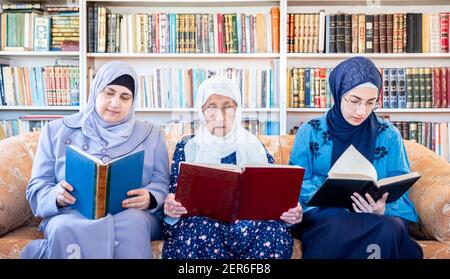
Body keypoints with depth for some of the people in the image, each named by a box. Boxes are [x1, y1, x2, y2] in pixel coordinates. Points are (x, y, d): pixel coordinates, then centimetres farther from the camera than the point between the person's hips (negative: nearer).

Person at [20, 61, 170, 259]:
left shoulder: (151, 135, 14)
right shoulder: (57, 131, 12)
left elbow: (162, 183, 10)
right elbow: (37, 187, 10)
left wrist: (150, 198, -14)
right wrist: (57, 196, -14)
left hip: (133, 216, 2)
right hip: (72, 214, -1)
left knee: (131, 222, -35)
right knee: (65, 228, -37)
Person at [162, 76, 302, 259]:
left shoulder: (255, 147, 11)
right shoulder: (187, 147, 9)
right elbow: (174, 198, 5)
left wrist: (289, 211, -14)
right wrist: (170, 209, -20)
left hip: (253, 224, 1)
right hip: (202, 223, 0)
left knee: (277, 230, -31)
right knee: (200, 227, -35)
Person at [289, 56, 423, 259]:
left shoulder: (389, 135, 8)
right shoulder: (309, 132, 5)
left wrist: (383, 210, -20)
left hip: (377, 218, 2)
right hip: (322, 215, -1)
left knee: (392, 228, -34)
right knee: (337, 223, -37)